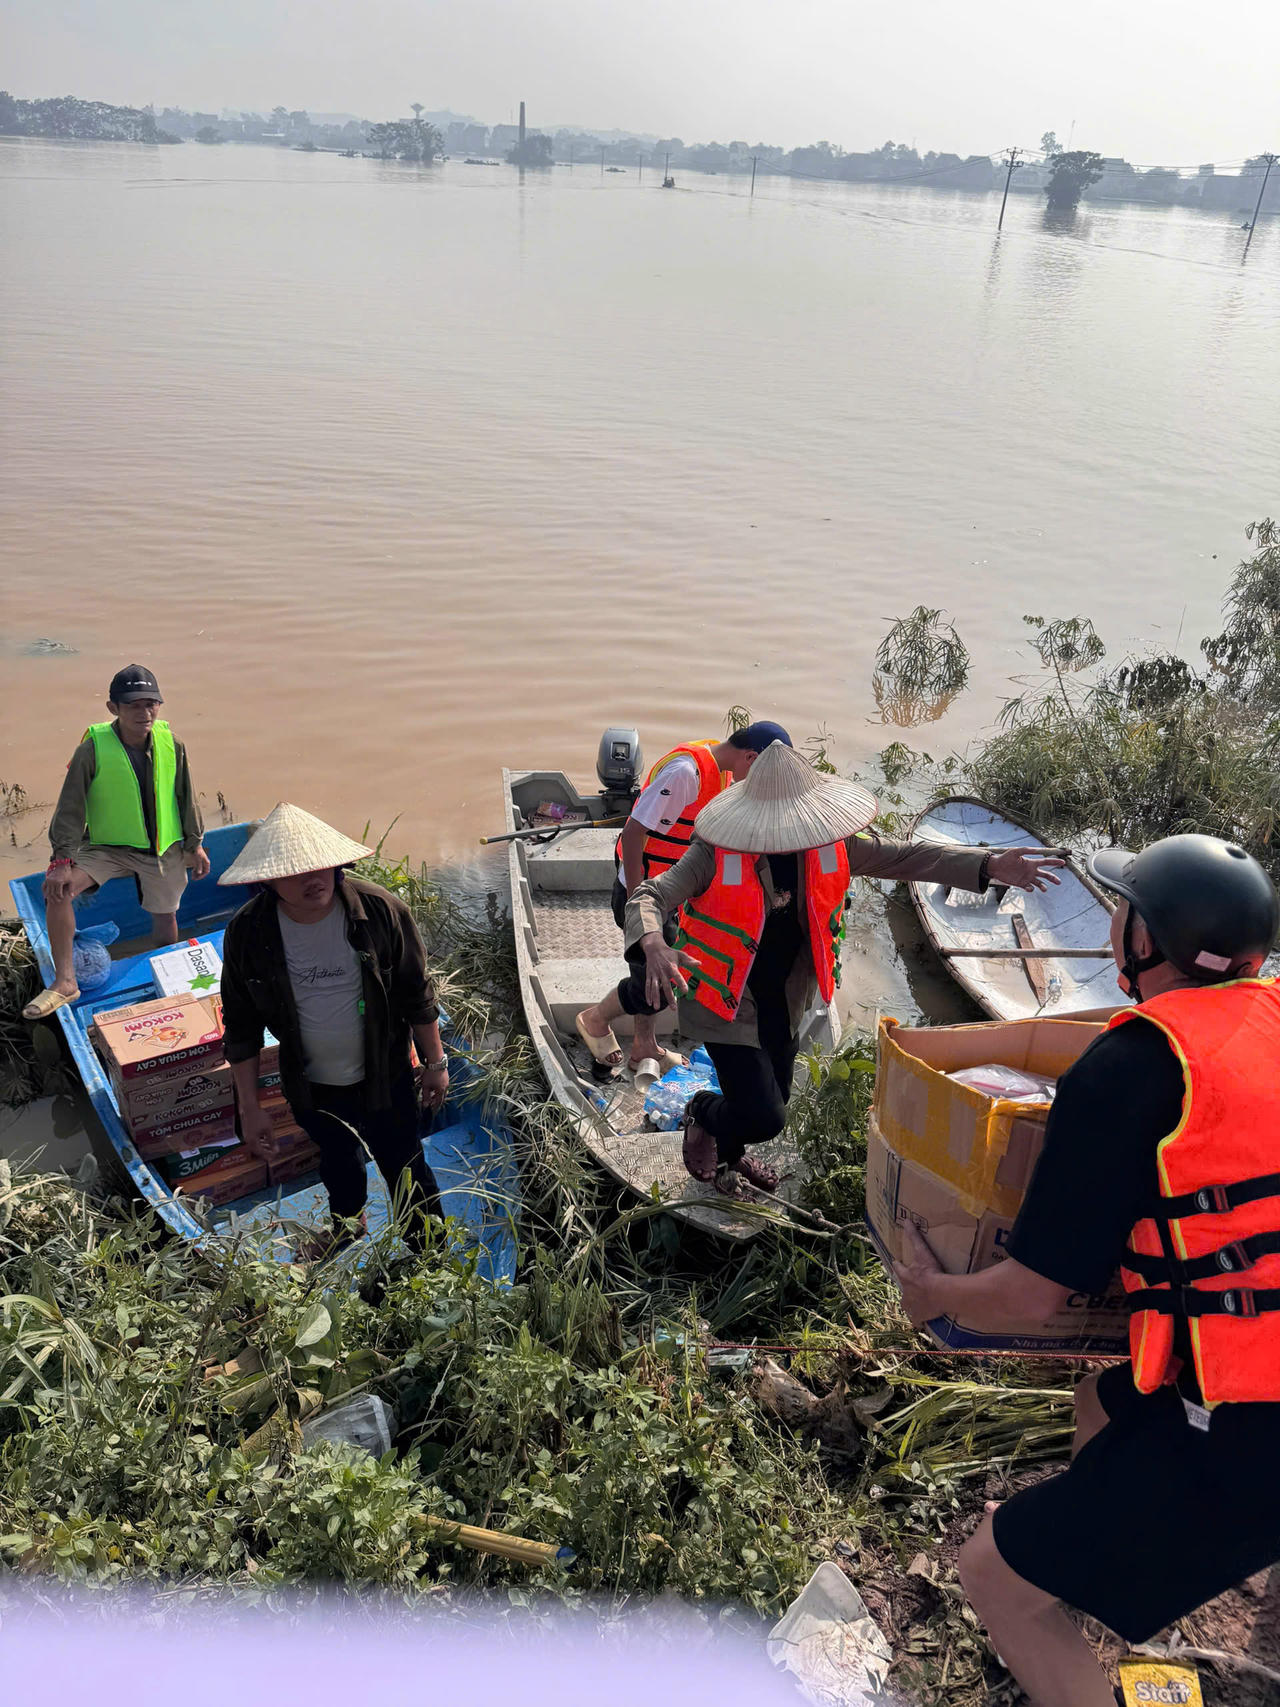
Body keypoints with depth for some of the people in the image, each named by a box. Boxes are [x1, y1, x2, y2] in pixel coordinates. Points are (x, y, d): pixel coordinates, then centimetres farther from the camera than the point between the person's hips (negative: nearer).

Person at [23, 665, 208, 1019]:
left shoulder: (171, 743, -10)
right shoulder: (94, 748, -17)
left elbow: (186, 796, 3)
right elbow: (71, 806, -14)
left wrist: (195, 844, 8)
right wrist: (62, 859, -20)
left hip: (163, 848, 2)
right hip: (107, 846, -2)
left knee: (164, 915, 13)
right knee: (57, 889, -24)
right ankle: (65, 980, -17)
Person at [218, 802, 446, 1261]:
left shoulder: (381, 911, -24)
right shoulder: (247, 933, -20)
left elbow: (417, 995, -10)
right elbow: (241, 1025, -7)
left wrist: (435, 1063, -2)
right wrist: (249, 1106, -2)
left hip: (384, 1077, -2)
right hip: (311, 1086, 2)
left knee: (404, 1168, 15)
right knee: (336, 1159, 29)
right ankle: (347, 1225, 60)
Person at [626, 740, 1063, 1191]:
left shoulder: (827, 844, -8)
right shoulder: (717, 853, -24)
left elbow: (901, 856, -5)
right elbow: (648, 896, -27)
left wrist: (989, 865, -17)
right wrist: (654, 945, -51)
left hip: (784, 1001, 6)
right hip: (728, 1002, -6)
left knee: (773, 1100, 22)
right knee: (764, 1118, -11)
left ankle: (728, 1155, 56)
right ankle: (703, 1112, 25)